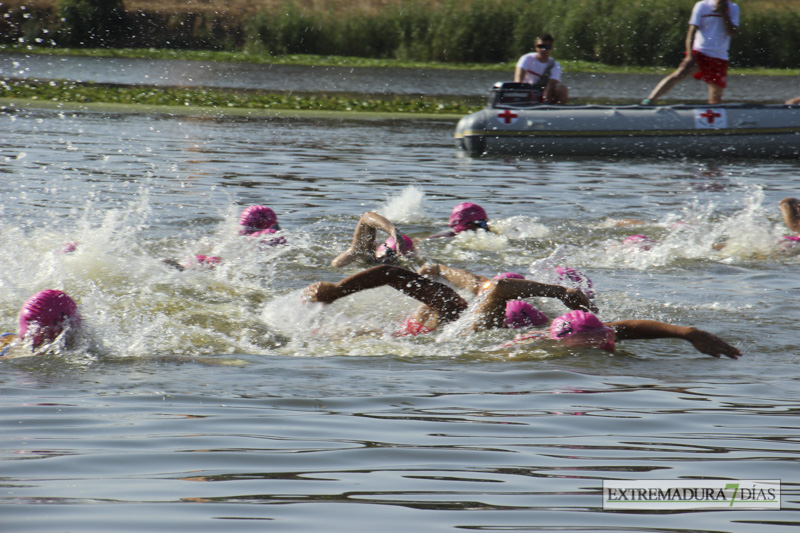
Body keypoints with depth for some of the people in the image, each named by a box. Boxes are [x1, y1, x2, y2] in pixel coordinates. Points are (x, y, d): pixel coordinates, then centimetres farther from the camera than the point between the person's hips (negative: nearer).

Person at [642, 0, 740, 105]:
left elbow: (732, 32, -4)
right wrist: (690, 55, -16)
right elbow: (692, 32, -4)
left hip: (719, 59, 3)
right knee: (677, 75, -24)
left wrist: (723, 13, -14)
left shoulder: (733, 9, 8)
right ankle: (648, 101, -29)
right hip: (699, 52, -3)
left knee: (716, 99, 1)